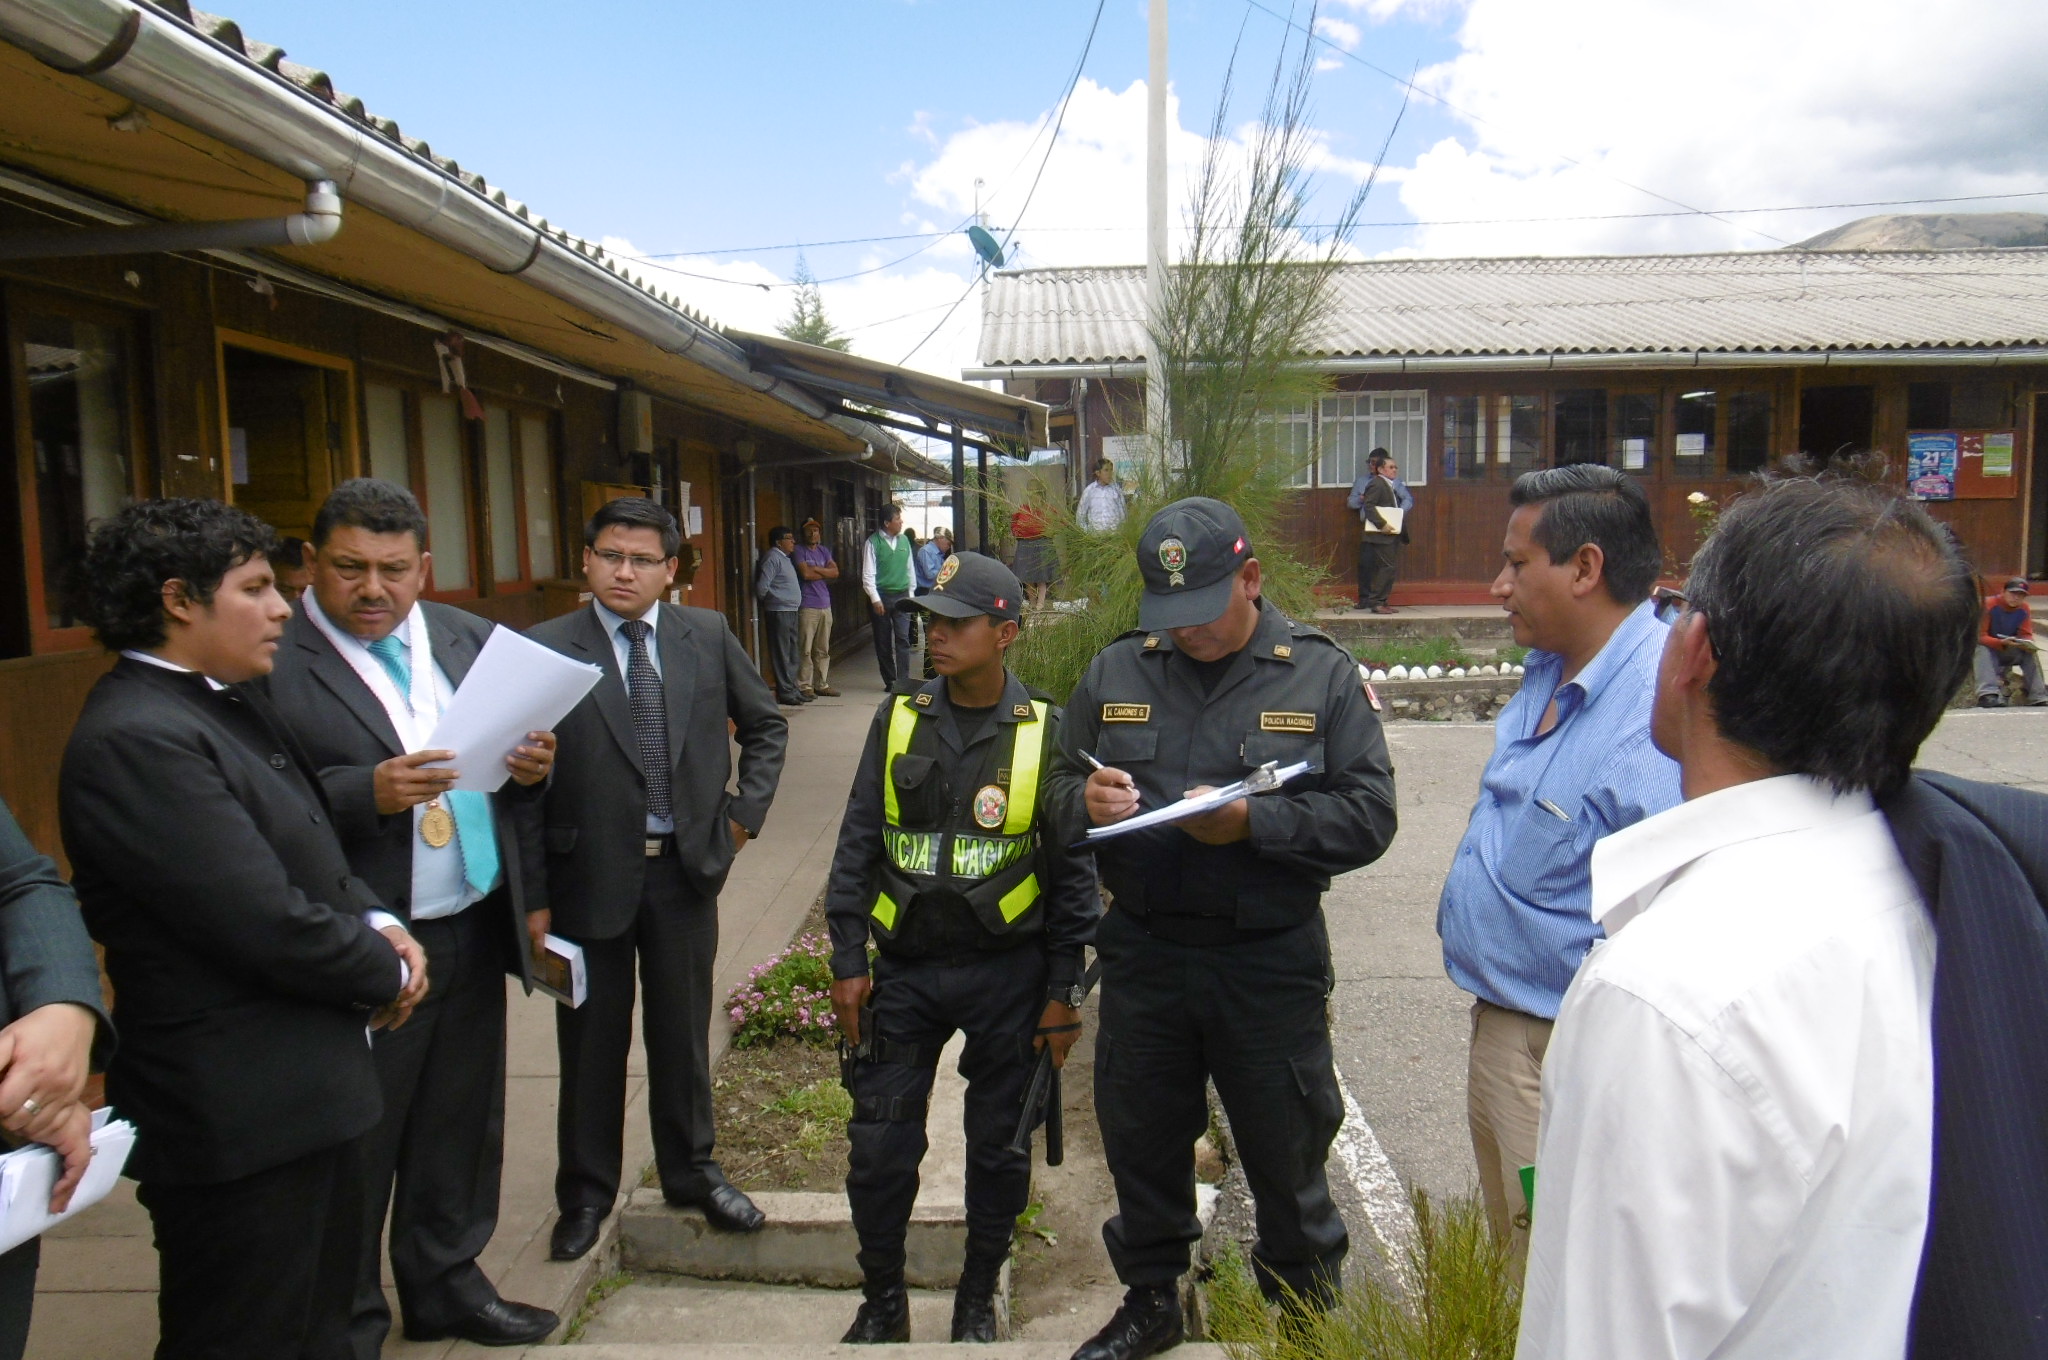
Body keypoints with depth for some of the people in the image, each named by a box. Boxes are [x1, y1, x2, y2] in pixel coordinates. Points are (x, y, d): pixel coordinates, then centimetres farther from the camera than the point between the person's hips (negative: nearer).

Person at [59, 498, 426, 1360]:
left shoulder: (229, 704, 8)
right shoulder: (136, 740, -23)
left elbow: (310, 853, 17)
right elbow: (269, 924, -26)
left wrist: (377, 923, -2)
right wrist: (387, 972, -9)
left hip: (302, 1092, 10)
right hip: (239, 1118, -10)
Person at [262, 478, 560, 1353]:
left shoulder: (471, 640, 8)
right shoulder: (269, 659, -11)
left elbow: (513, 770, 16)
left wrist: (532, 765, -6)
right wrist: (366, 793, -30)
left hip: (474, 933, 6)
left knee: (461, 1125, 20)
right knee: (354, 1148, 9)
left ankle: (446, 1282, 40)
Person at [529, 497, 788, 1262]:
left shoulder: (708, 637, 0)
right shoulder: (546, 650, -10)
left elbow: (765, 725, 12)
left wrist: (745, 811, 3)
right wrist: (532, 896, -17)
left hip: (686, 866, 2)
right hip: (589, 874, -2)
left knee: (683, 1032, 16)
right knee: (591, 1041, 13)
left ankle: (691, 1172, 36)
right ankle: (586, 1192, 33)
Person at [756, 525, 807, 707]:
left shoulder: (785, 558, 17)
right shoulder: (773, 558, -12)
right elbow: (762, 586, -18)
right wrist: (765, 602, -1)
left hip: (790, 610, 10)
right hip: (779, 611, -10)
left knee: (791, 654, 14)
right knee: (782, 654, -6)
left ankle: (793, 690, 21)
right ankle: (785, 693, -3)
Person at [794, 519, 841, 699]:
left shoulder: (824, 551, 18)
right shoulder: (799, 552, -1)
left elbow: (835, 572, 7)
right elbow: (806, 574, -14)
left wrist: (816, 569, -5)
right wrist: (825, 573, -1)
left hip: (825, 605, 6)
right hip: (807, 606, -6)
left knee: (823, 649, 9)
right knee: (805, 649, -8)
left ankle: (822, 684, 15)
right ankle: (805, 686, -4)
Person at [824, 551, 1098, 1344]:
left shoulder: (1045, 733, -6)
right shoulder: (897, 720, 0)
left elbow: (1072, 869, -2)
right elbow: (856, 847, 4)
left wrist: (1063, 990, -3)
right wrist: (847, 964, 0)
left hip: (1007, 973, -1)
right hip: (903, 969, 2)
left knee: (998, 1150, 12)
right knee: (878, 1148, 6)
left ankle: (977, 1301, 34)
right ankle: (882, 1303, 29)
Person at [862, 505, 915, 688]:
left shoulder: (904, 541, 6)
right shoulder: (873, 542, -7)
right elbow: (868, 575, -8)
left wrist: (911, 595, 10)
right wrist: (875, 600, -14)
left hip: (902, 596, 3)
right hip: (882, 596, -3)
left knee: (903, 638, -6)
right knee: (883, 641, 5)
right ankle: (889, 681, 14)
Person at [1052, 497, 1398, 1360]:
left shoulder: (1321, 674, -4)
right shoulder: (1113, 673, 4)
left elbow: (1368, 816, -10)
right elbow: (1060, 785, 11)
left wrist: (1253, 822, -23)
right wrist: (1085, 800, -13)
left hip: (1271, 958, -2)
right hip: (1142, 955, 3)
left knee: (1286, 1154, 13)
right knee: (1141, 1138, 17)